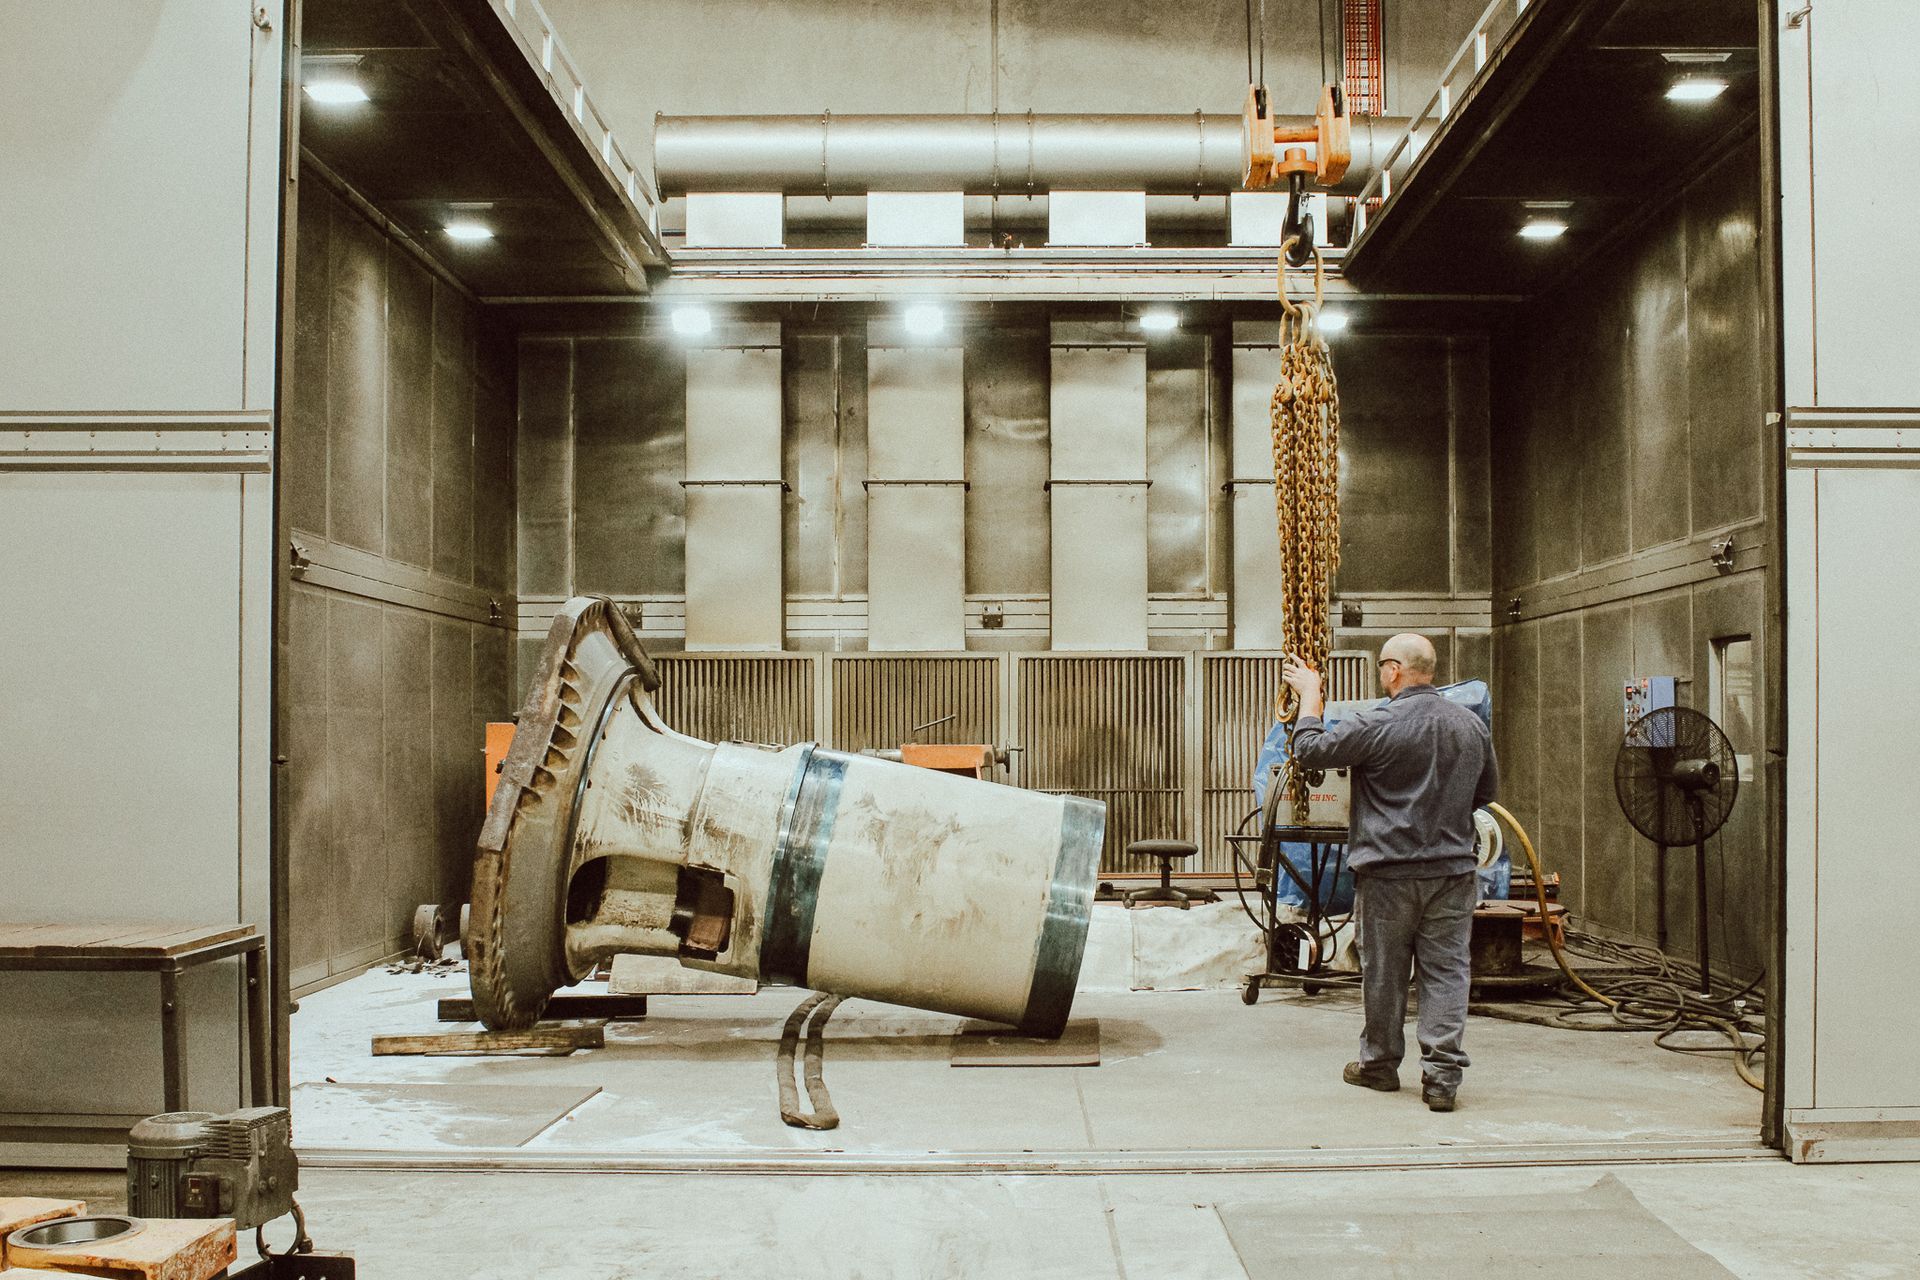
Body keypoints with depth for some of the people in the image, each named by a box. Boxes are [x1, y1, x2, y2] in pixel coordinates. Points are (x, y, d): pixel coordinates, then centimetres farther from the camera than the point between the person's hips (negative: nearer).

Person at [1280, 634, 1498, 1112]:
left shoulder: (1378, 725, -14)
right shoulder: (1471, 725, 5)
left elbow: (1309, 750, -7)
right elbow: (1486, 790, 18)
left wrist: (1310, 694, 6)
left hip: (1389, 872, -4)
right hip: (1453, 869, 4)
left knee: (1384, 973, 9)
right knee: (1447, 972, 4)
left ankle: (1380, 1064, 23)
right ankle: (1442, 1075, 1)